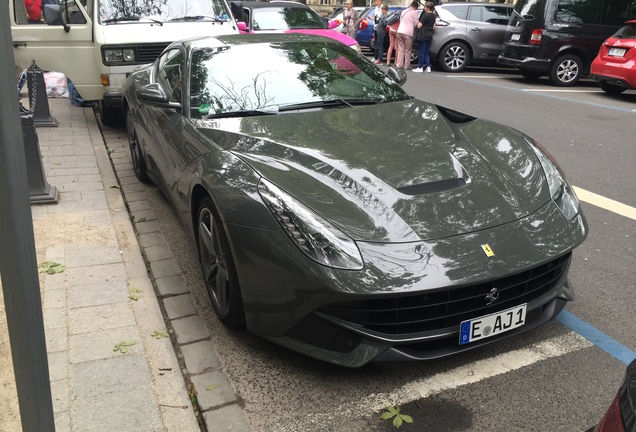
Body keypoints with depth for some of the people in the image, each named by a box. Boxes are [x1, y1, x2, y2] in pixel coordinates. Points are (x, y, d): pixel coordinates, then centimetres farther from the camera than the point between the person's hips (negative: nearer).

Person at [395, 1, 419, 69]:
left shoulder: (403, 11, 21)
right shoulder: (414, 12, 0)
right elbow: (416, 23, 0)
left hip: (400, 31, 6)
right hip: (408, 33, -6)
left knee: (400, 49, 6)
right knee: (407, 50, 0)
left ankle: (399, 64, 1)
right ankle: (406, 66, -1)